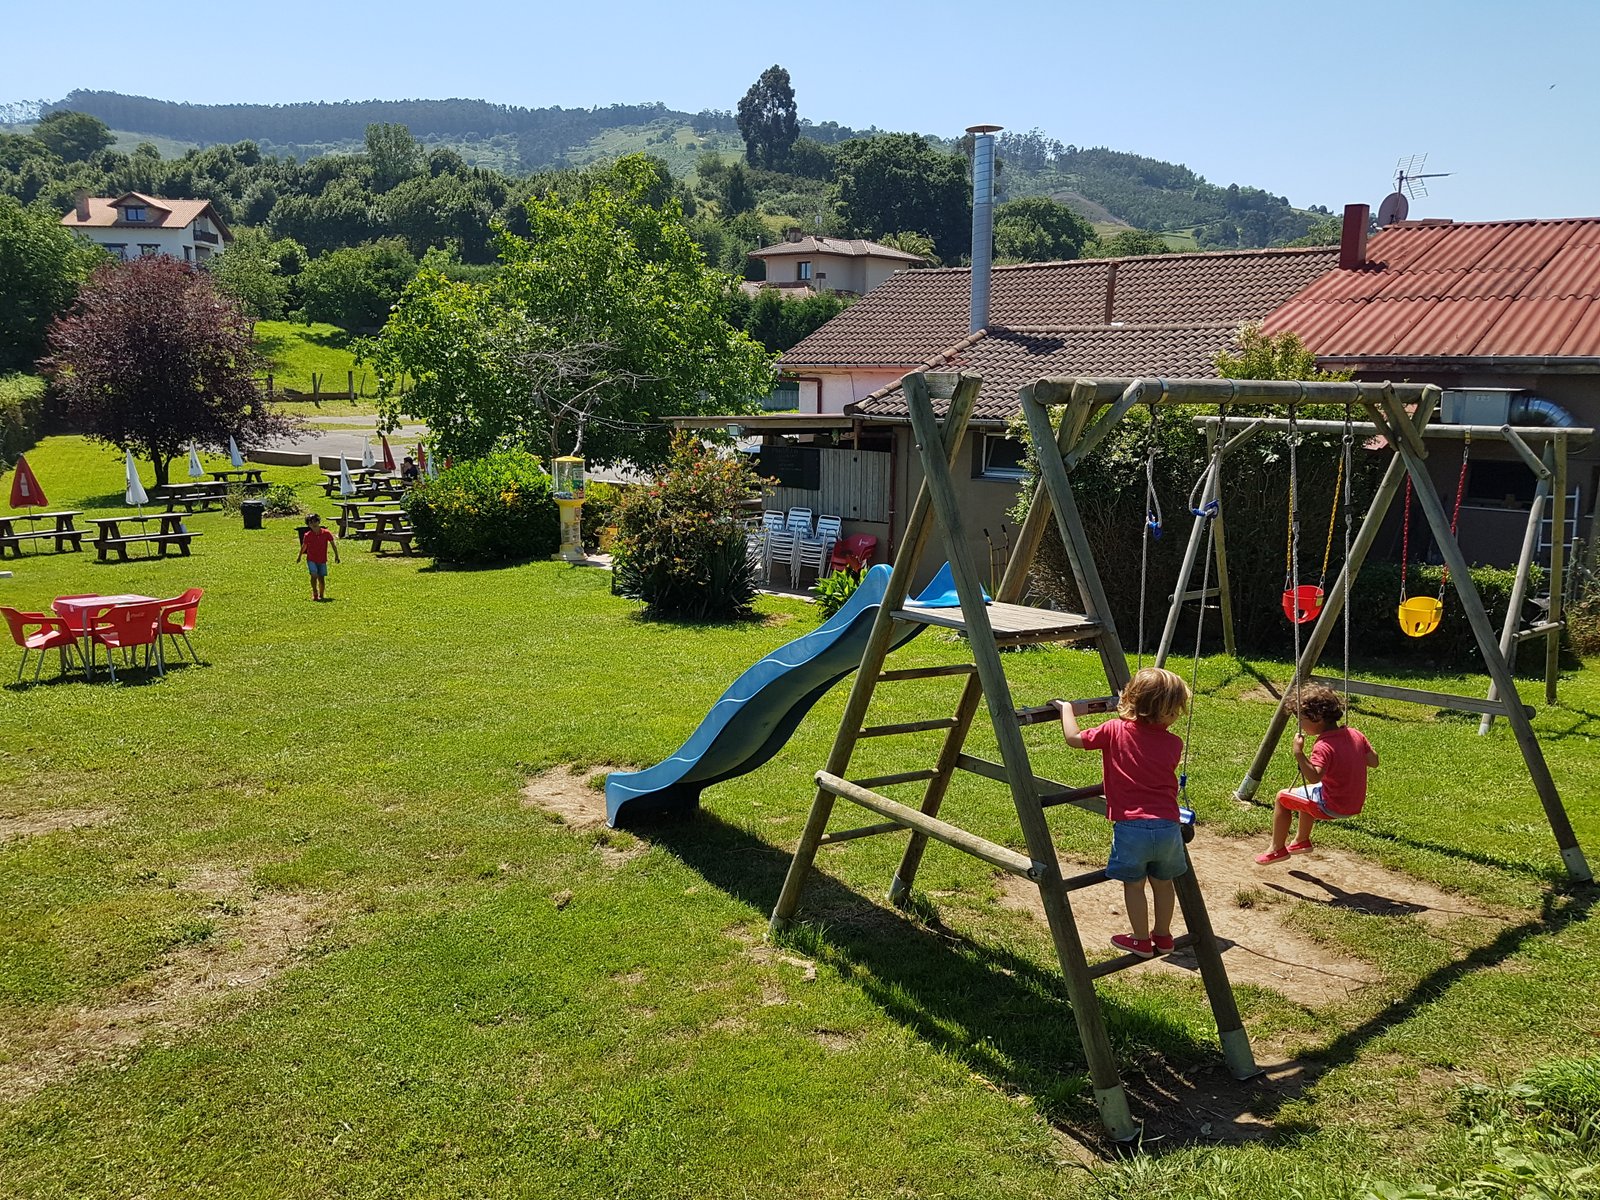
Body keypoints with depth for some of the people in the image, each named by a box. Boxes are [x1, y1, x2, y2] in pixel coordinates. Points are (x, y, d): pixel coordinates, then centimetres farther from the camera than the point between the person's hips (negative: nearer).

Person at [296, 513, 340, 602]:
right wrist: (299, 556, 20)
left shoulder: (326, 533, -8)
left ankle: (321, 595, 23)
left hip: (322, 560, 1)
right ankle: (315, 594, -7)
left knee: (321, 578, 4)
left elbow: (333, 544, 3)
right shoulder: (307, 535, -8)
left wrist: (336, 555, 3)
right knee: (314, 575, -20)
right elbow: (304, 546, 9)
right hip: (311, 559, -1)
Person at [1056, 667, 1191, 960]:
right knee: (1163, 881, 20)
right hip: (1167, 825, 2)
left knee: (1134, 883, 13)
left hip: (1130, 825, -2)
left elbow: (1073, 738, -1)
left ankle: (1141, 940, 22)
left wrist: (1066, 708, 15)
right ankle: (1162, 936, 34)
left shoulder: (1115, 730, -5)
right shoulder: (1174, 743, 1)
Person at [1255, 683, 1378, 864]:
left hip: (1332, 808, -9)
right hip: (1355, 803, 9)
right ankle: (1301, 841, 45)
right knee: (1307, 791, 32)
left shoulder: (1323, 747, -27)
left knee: (1283, 797, 7)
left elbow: (1314, 777, -40)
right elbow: (1373, 761, 8)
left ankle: (1277, 850, 17)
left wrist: (1298, 753, -40)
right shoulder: (1354, 734, -2)